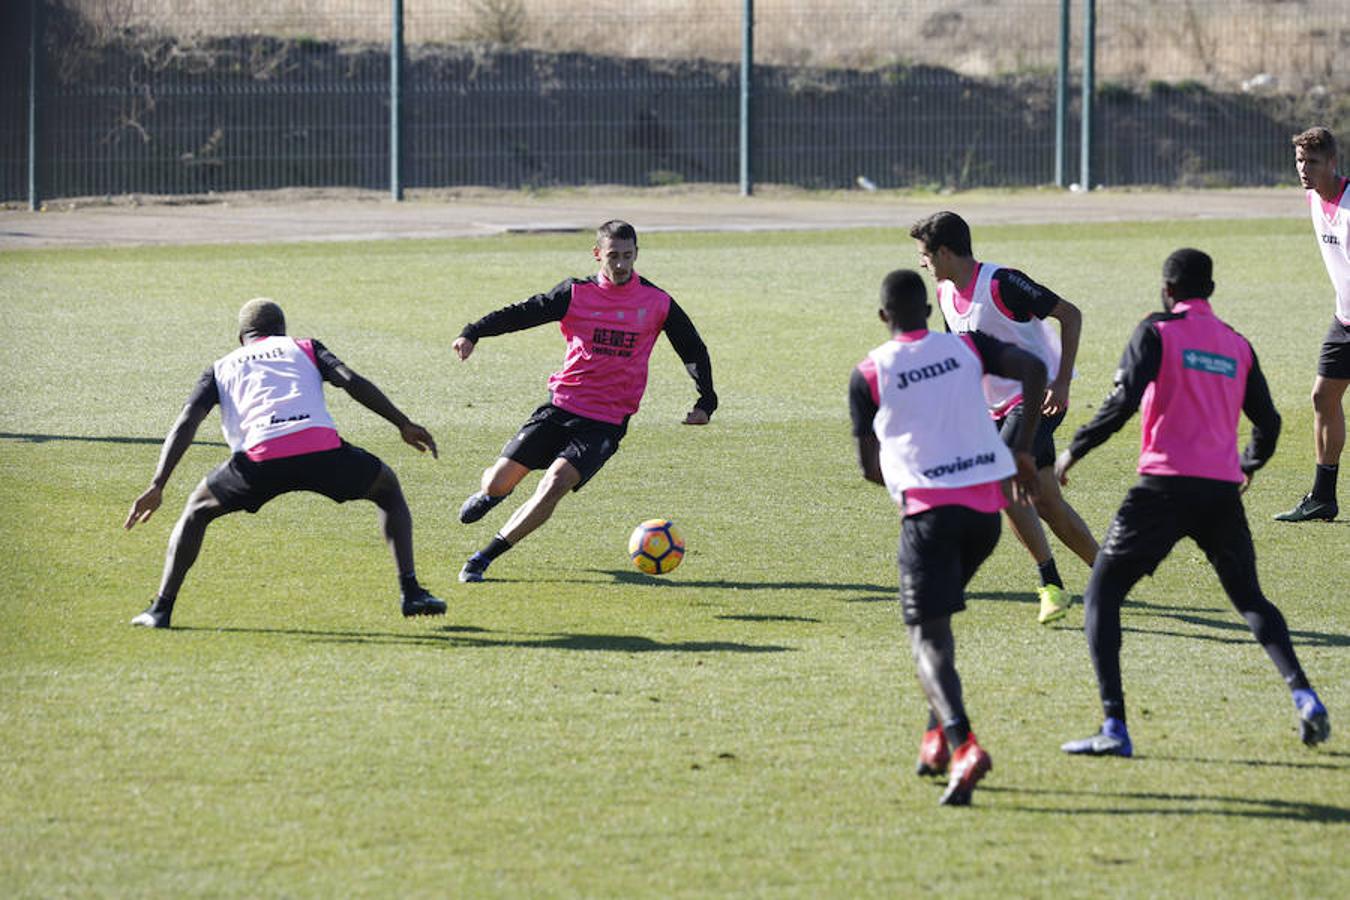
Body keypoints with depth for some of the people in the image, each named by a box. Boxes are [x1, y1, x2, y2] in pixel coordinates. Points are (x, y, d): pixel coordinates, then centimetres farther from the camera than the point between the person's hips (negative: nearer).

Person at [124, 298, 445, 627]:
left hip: (261, 455, 0)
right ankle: (411, 591, 14)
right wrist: (404, 425, 14)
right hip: (321, 449, 0)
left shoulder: (222, 368, 29)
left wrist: (157, 486, 11)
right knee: (388, 488, 28)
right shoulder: (305, 348, 29)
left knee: (197, 509, 27)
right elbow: (352, 382, 11)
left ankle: (161, 609, 15)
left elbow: (186, 423, 16)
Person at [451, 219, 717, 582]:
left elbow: (693, 350, 11)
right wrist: (473, 333, -17)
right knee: (499, 482, -4)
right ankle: (491, 491, 38)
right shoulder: (576, 294, -1)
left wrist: (706, 402, 4)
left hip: (606, 423, -1)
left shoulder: (657, 303, 0)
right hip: (561, 406, 1)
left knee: (556, 482, -24)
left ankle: (485, 557, -15)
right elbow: (522, 313, -4)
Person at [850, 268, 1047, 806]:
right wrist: (1023, 448, 6)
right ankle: (937, 734, 19)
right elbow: (1032, 369, -2)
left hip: (927, 507, -4)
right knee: (937, 612, 26)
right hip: (986, 503, 4)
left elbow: (869, 468, 8)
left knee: (927, 637, -7)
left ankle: (961, 742, -32)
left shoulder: (868, 375, 3)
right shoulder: (966, 347, 11)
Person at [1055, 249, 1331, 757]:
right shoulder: (1237, 345, 15)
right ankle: (1302, 693, 0)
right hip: (1223, 487, 5)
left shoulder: (1158, 332, 0)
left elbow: (1124, 401, -12)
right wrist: (1250, 465, 38)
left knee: (1101, 595, 2)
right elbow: (1267, 422, 18)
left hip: (1166, 483, -5)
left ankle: (1115, 727, -10)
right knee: (1249, 598, 22)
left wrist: (1075, 450, -2)